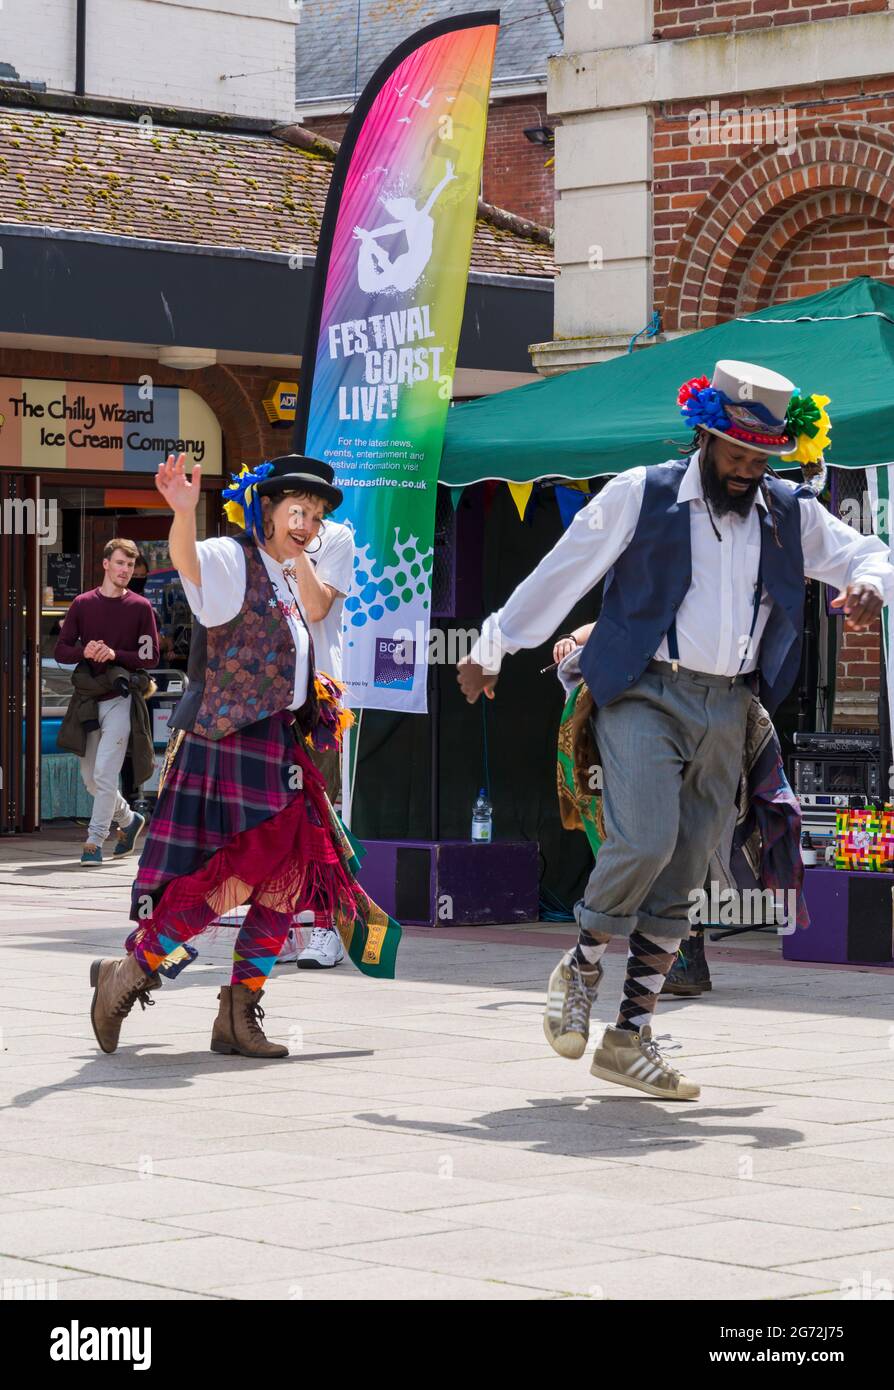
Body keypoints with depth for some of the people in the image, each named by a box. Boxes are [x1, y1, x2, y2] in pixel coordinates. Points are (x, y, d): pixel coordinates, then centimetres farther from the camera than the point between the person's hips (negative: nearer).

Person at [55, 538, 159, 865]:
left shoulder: (140, 607, 0)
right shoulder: (82, 604, 7)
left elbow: (150, 658, -2)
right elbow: (61, 651, 6)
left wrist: (115, 655, -16)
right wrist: (84, 652, -14)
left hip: (120, 699, -4)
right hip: (88, 699, 4)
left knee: (105, 772, -12)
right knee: (90, 776, 10)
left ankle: (95, 840, -7)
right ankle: (129, 820, 32)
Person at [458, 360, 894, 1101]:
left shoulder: (791, 513, 10)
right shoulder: (640, 495, -1)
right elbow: (560, 573, 3)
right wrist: (492, 648, 5)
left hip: (726, 712, 4)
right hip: (645, 696, -4)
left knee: (681, 880, 4)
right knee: (644, 842, -22)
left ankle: (631, 1038, 11)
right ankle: (581, 969, 4)